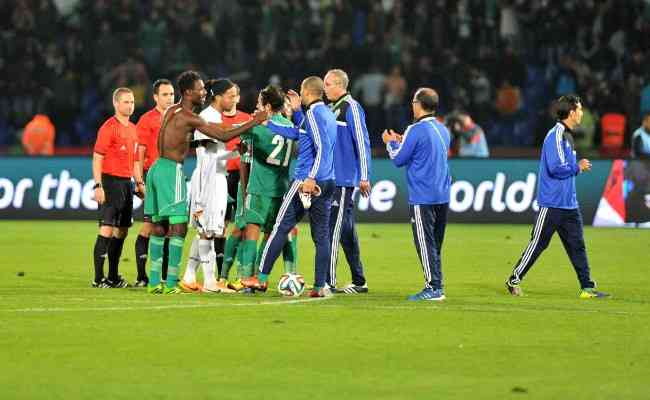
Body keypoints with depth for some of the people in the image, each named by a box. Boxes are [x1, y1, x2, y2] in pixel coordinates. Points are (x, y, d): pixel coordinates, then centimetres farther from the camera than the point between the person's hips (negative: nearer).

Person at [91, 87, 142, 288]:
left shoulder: (132, 128, 16)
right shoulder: (109, 127, -9)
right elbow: (97, 158, -12)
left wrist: (139, 182, 18)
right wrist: (98, 186, -18)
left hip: (127, 183, 8)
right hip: (111, 181, -8)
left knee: (122, 230, 11)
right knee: (107, 228, -11)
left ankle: (113, 277, 19)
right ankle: (98, 278, -11)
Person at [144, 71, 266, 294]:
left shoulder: (171, 111, 13)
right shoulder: (189, 118, -14)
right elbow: (223, 136, -16)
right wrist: (254, 123, -12)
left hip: (158, 167, 9)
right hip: (172, 171, -9)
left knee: (158, 226, 11)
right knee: (179, 227, -8)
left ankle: (154, 282, 13)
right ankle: (171, 283, -13)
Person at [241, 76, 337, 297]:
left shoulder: (313, 113, -11)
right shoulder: (328, 113, 16)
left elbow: (322, 148, -20)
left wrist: (311, 178, -23)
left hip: (305, 180, -8)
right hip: (327, 183, 8)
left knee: (281, 227, 0)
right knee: (321, 234, 5)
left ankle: (262, 278, 5)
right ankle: (320, 286, 1)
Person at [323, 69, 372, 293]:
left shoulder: (351, 107, -9)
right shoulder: (331, 109, 17)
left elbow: (362, 142, -12)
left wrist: (364, 176, -15)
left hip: (345, 179, -9)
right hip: (331, 178, 9)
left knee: (334, 229, -11)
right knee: (346, 230, 11)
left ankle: (329, 281, -12)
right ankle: (358, 282, 17)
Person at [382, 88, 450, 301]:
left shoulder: (416, 131, -12)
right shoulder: (443, 130, 12)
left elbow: (398, 159, -6)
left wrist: (391, 143, 13)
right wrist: (402, 141, 25)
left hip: (422, 198, -8)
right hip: (443, 196, 8)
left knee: (425, 243, -5)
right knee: (435, 244, 13)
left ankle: (433, 287, -8)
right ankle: (437, 286, 14)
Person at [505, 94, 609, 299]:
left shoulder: (567, 135, 15)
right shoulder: (556, 135, -16)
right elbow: (556, 168, -23)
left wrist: (578, 166, 7)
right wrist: (578, 168, -10)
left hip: (569, 204, 9)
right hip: (552, 203, -9)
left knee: (577, 245, 6)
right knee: (538, 243, -1)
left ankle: (587, 287, 6)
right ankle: (514, 280, 10)